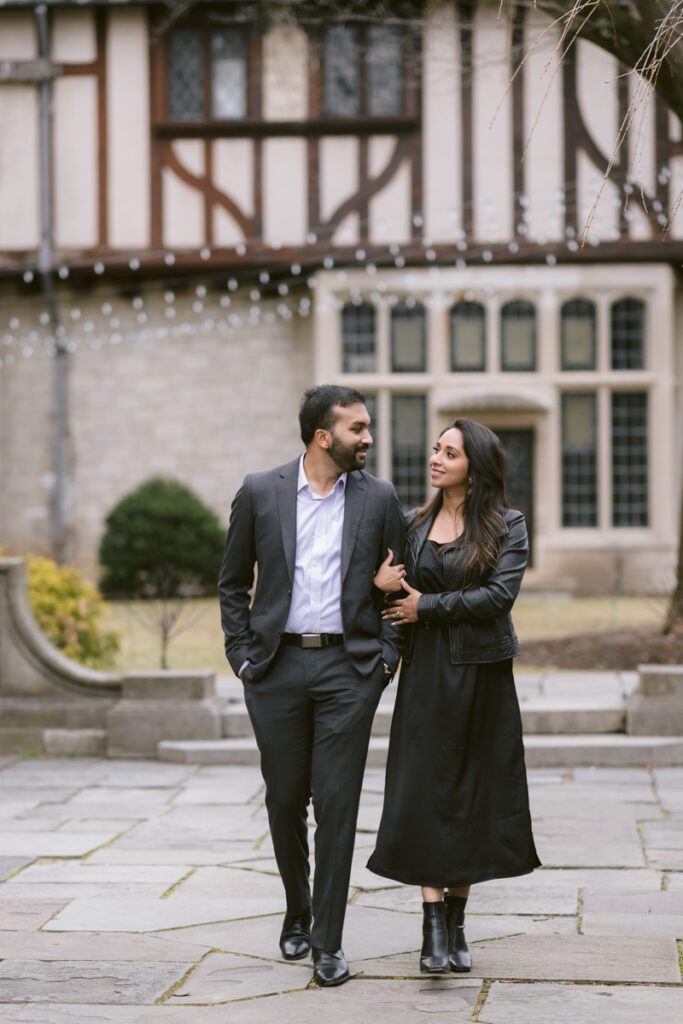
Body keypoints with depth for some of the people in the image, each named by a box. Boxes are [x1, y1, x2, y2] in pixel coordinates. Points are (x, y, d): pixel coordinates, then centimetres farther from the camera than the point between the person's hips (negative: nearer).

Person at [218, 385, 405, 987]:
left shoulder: (378, 498, 3)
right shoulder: (260, 493, 2)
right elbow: (233, 584, 9)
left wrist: (388, 654, 1)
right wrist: (242, 656, 2)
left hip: (348, 668, -1)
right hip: (277, 667, 1)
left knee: (337, 805, -4)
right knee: (285, 800, 9)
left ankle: (328, 942, 2)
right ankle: (297, 912, 32)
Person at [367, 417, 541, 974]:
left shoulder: (507, 525, -2)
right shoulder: (418, 525, 10)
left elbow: (501, 593, -14)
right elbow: (401, 590, 16)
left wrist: (428, 606, -11)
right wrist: (381, 584, -7)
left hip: (483, 675, -2)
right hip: (428, 675, 2)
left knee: (474, 795, 3)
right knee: (426, 792, -6)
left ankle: (457, 924, 13)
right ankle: (434, 930, -8)